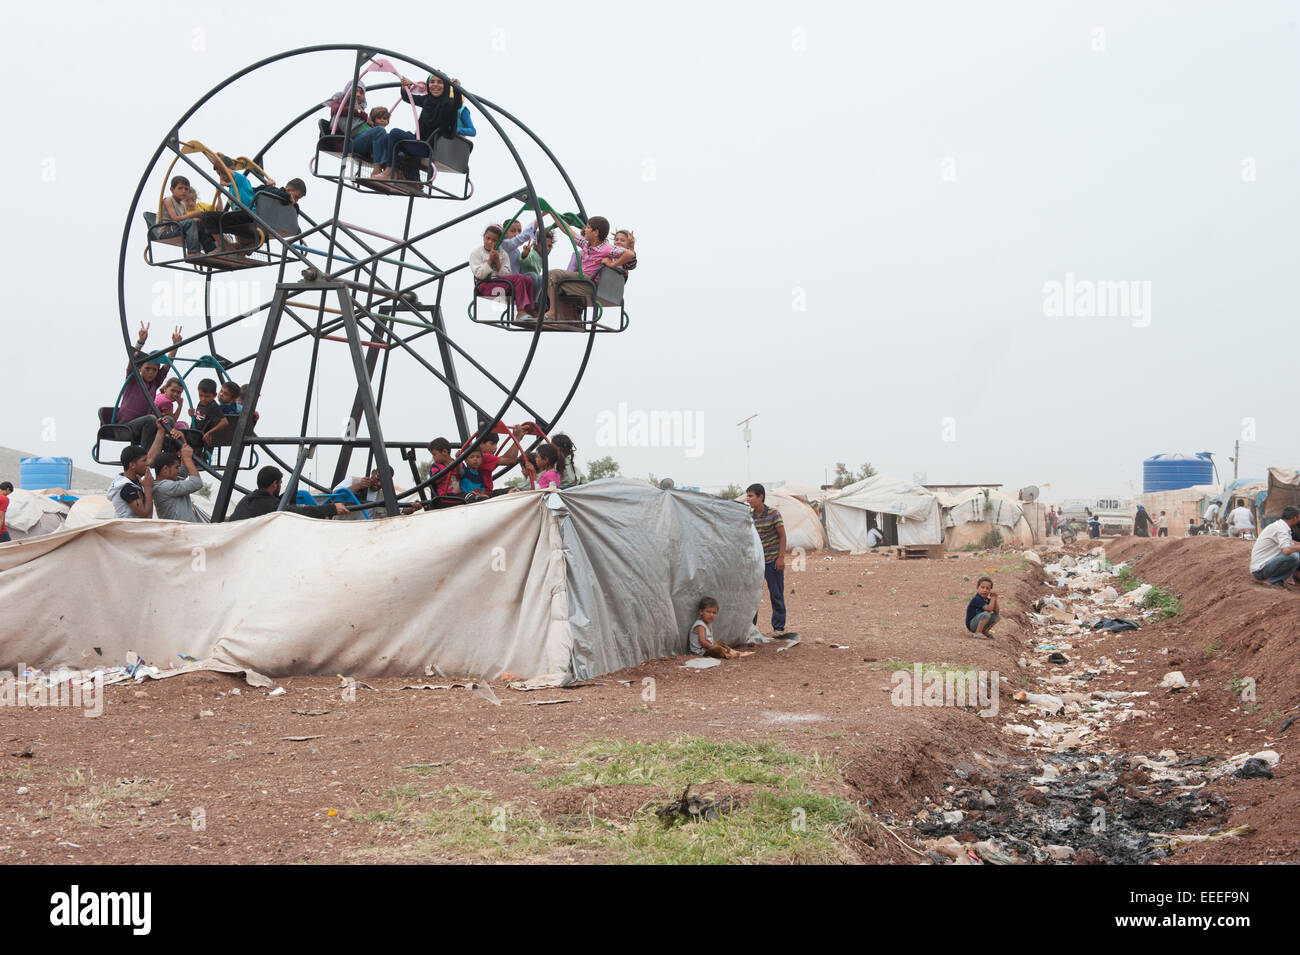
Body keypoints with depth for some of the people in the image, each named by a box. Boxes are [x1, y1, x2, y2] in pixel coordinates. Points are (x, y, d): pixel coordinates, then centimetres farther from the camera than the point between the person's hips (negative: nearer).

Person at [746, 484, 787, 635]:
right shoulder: (749, 516, 4)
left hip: (772, 561, -4)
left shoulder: (773, 514, -9)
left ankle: (778, 627, 13)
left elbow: (782, 536, -7)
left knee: (776, 595, 3)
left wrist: (781, 558, -12)